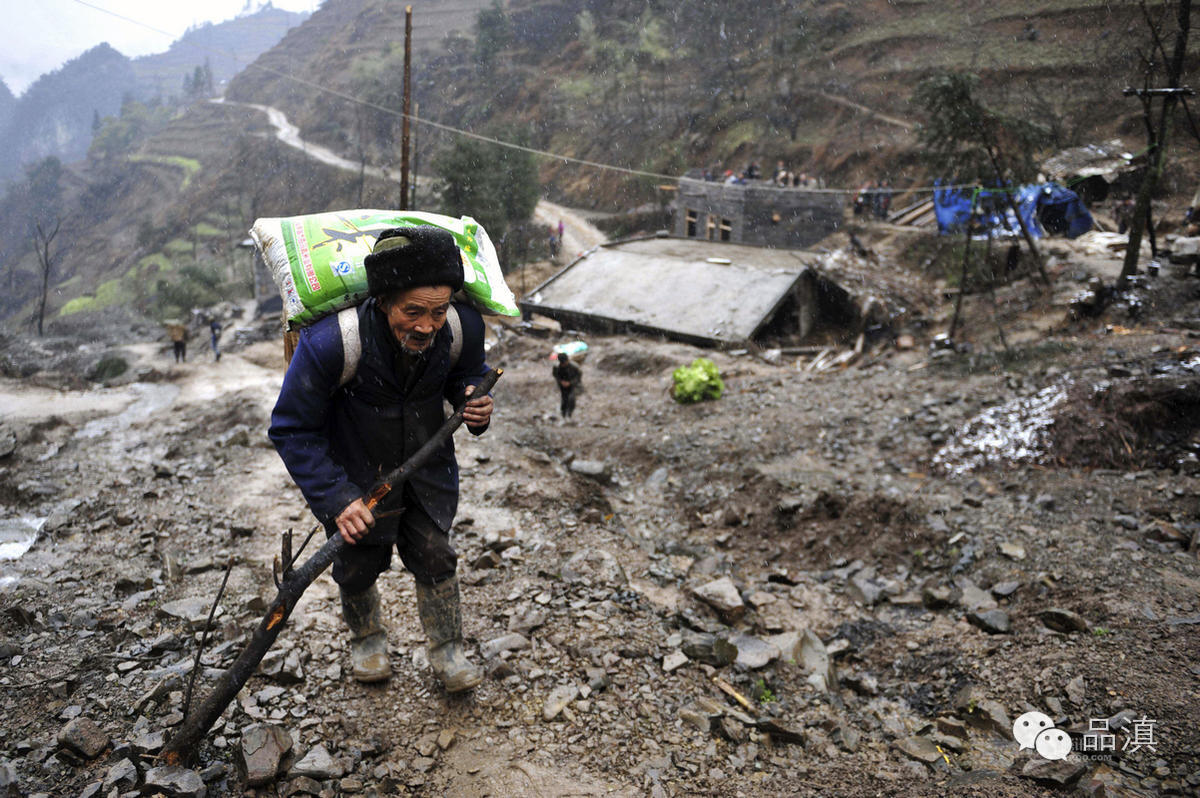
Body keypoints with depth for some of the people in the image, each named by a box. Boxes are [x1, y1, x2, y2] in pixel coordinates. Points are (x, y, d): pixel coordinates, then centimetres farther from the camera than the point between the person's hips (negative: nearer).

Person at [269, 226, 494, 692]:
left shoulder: (463, 328, -25)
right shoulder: (328, 343, -36)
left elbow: (469, 373, 1)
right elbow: (293, 431, -23)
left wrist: (474, 401, -22)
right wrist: (336, 499, -30)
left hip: (426, 467, 2)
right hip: (355, 474, -1)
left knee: (435, 557, 6)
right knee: (358, 565, 15)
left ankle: (447, 652, 29)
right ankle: (367, 639, 46)